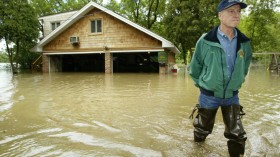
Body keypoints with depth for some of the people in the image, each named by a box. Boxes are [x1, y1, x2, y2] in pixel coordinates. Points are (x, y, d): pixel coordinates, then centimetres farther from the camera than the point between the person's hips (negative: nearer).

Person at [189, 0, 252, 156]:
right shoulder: (206, 41, -17)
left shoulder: (244, 42, -5)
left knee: (237, 135, 4)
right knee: (203, 128, 18)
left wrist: (237, 83, 14)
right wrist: (201, 84, 5)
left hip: (232, 95, 2)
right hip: (209, 95, -2)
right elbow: (195, 66, -3)